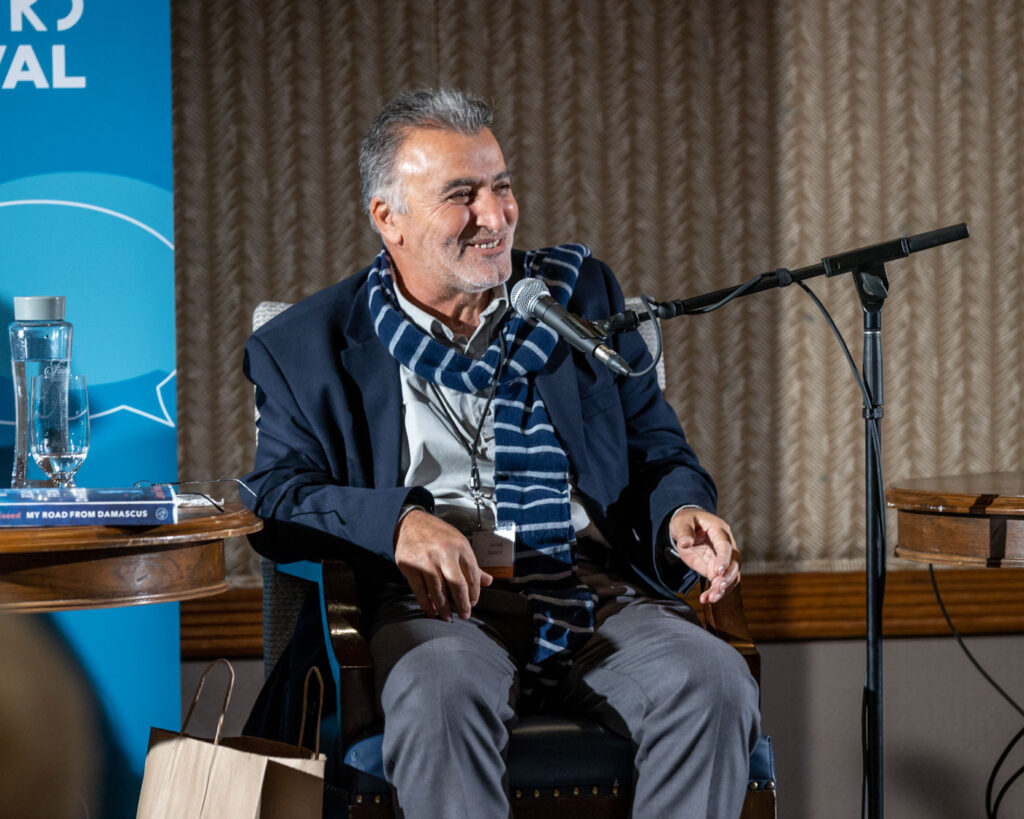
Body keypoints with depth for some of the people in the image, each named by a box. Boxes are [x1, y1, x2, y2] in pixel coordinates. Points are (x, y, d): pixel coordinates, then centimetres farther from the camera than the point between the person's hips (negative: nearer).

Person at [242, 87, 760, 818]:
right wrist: (396, 521, -19)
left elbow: (656, 447, 19)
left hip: (597, 591, 3)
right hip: (438, 603, -2)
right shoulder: (309, 346, 11)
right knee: (441, 693, -37)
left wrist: (681, 513, -6)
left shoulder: (581, 295, 18)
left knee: (716, 683, -28)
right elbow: (274, 499, 1)